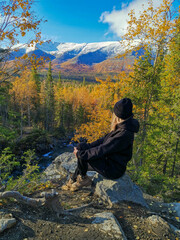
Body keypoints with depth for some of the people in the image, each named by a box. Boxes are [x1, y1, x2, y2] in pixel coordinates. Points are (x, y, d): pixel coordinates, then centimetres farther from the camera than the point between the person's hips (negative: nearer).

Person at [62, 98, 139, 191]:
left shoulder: (124, 134, -29)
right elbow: (104, 140, 7)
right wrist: (87, 146, 0)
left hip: (113, 170, -9)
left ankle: (83, 178, 7)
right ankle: (73, 181, 21)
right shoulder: (121, 127, 1)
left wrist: (80, 153, -17)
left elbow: (102, 150, -27)